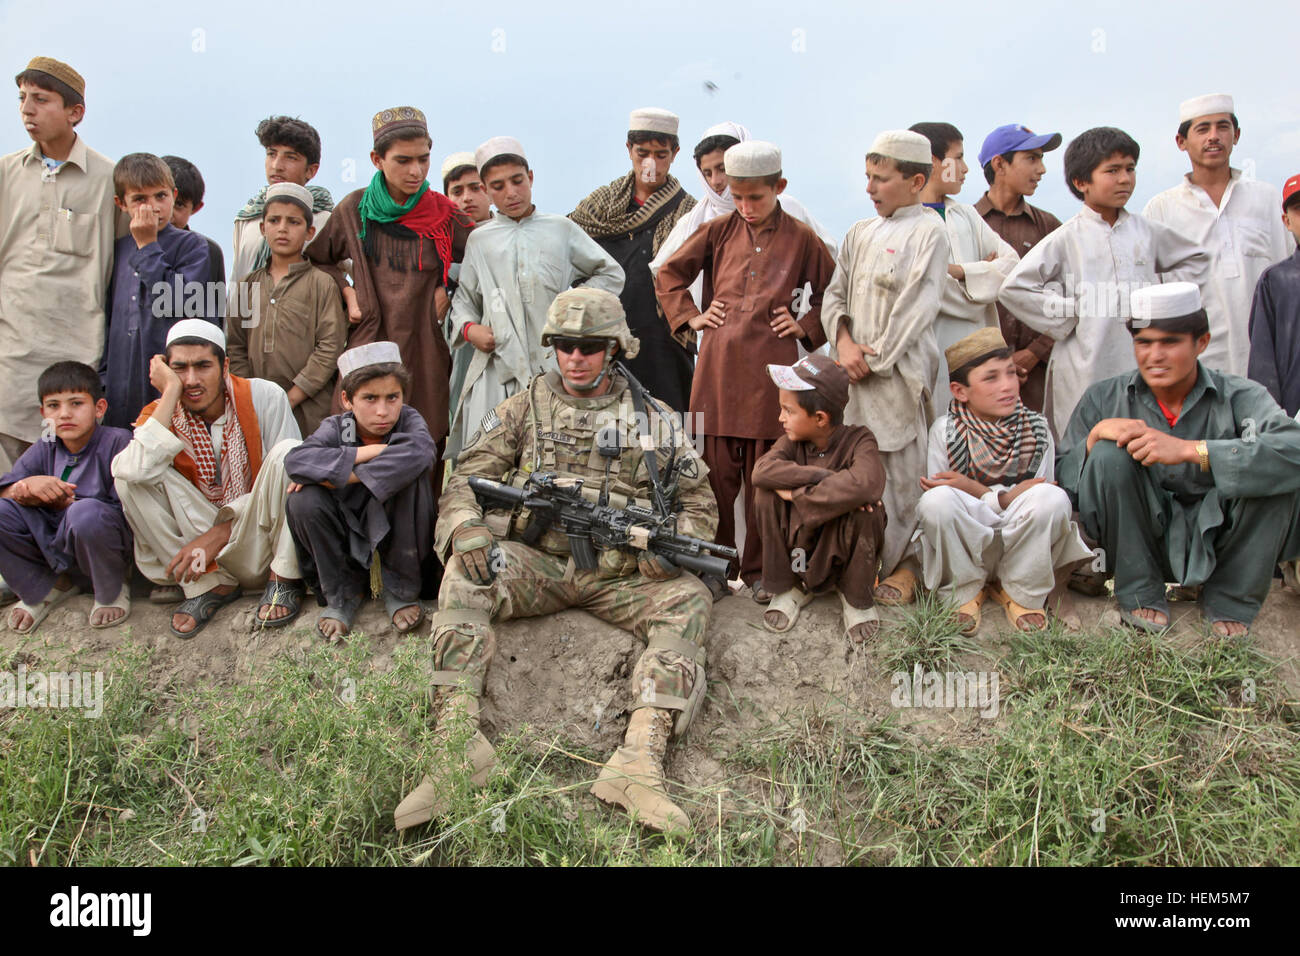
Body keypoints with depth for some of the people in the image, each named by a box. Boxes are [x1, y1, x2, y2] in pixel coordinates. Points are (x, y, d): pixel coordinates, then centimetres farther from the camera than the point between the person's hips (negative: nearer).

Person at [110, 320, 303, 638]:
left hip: (263, 537, -2)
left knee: (287, 451, -27)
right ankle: (211, 585, -10)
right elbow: (136, 470, -28)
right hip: (204, 544, 2)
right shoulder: (159, 414, -5)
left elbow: (288, 477, -12)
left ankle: (284, 580, -14)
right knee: (129, 477, -17)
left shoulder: (264, 397, -10)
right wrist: (170, 393, -22)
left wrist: (218, 534, -18)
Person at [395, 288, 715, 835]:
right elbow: (468, 477, 5)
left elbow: (699, 498, 12)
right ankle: (459, 741, -37)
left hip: (618, 572, 0)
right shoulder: (526, 406, 10)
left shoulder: (650, 418, 10)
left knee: (689, 599, -26)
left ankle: (639, 761, -38)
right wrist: (466, 529, -18)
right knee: (463, 578, -28)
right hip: (535, 561, 0)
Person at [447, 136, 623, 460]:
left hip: (553, 364, -1)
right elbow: (464, 297, 22)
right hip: (495, 367, 1)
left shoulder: (560, 230, 13)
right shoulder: (479, 240, 16)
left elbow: (611, 274, 19)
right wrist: (469, 327, 1)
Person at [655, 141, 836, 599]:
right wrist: (690, 316, 9)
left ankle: (759, 569, 16)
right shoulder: (719, 230, 10)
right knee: (717, 472, 4)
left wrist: (806, 326, 4)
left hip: (770, 371, -1)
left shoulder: (801, 238, 6)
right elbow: (668, 274, 19)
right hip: (717, 368, 1)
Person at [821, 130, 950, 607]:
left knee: (902, 469, -3)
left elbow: (918, 306, -10)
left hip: (899, 371, -5)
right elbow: (835, 294, 14)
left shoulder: (928, 231, -3)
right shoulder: (860, 233, 15)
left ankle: (906, 565, 9)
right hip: (853, 370, 6)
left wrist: (875, 359, -12)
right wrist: (843, 341, -5)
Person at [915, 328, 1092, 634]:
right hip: (960, 547, -1)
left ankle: (1021, 594, -3)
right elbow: (936, 498, -8)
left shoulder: (1037, 429, -3)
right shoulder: (945, 430, -8)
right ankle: (965, 593, -5)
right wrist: (1004, 498, -21)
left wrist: (975, 491, -17)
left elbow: (1041, 500, -3)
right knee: (936, 500, -33)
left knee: (1053, 498, -28)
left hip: (1017, 547, 2)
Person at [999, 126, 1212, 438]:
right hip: (1086, 369, -3)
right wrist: (1068, 315, -6)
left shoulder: (1148, 232, 11)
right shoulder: (1068, 238, 0)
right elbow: (1013, 288, -6)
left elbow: (1196, 260, 28)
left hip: (1143, 363, 4)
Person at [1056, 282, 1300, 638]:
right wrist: (1094, 436, -26)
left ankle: (1230, 599, -1)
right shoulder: (1103, 400, -4)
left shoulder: (1239, 398, -9)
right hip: (1141, 545, 0)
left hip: (1215, 541, 0)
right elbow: (1060, 480, -8)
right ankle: (1140, 594, -6)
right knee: (1109, 453, -23)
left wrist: (1190, 449, -37)